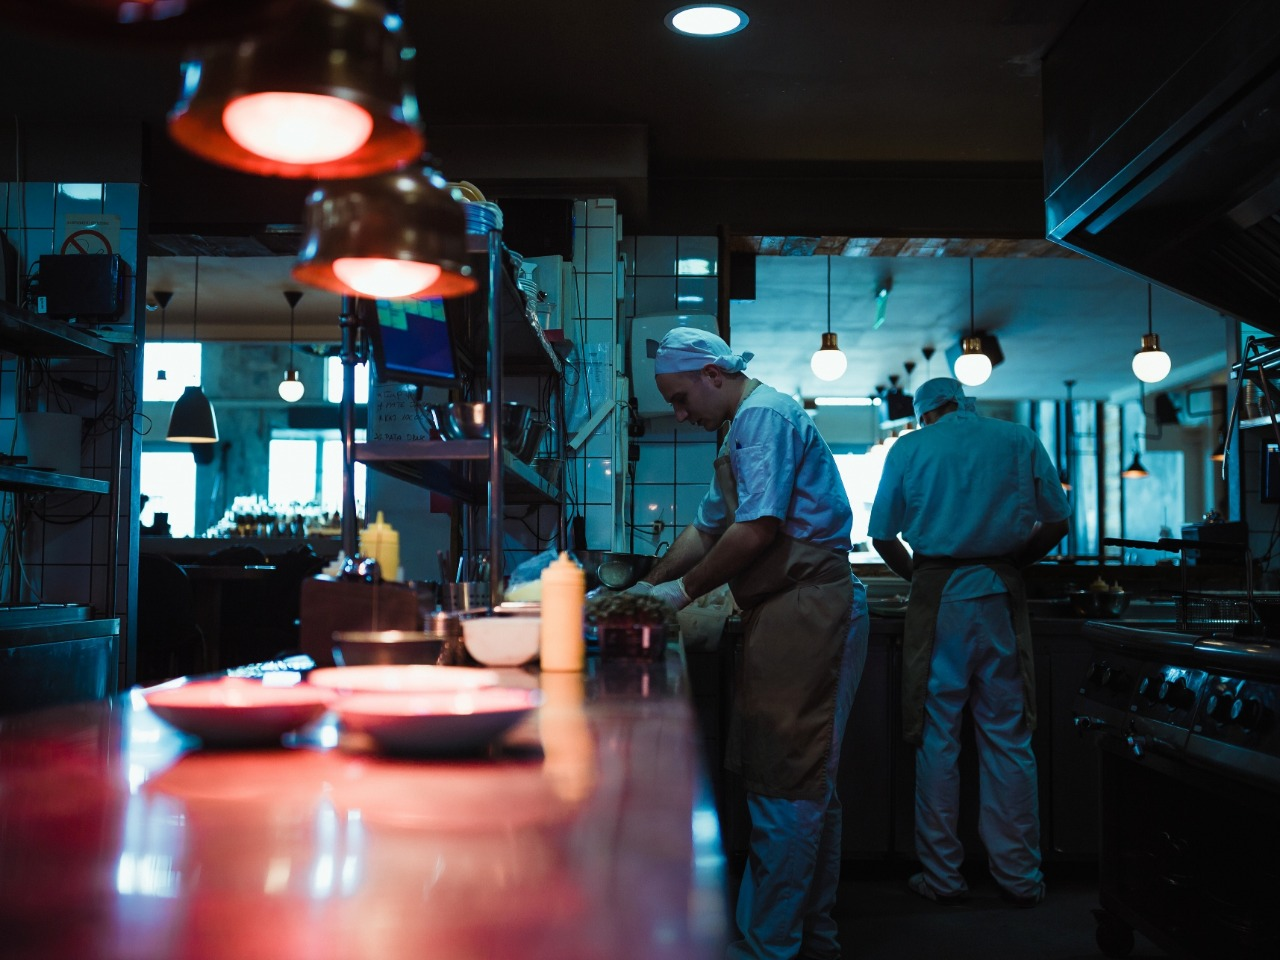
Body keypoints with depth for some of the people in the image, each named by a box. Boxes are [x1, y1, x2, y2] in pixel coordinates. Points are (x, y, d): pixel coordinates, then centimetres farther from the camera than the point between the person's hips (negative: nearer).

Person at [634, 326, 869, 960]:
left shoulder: (764, 416, -11)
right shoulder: (744, 427, 22)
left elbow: (757, 529, -20)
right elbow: (708, 527, 27)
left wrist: (685, 588, -10)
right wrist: (648, 585, 19)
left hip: (805, 614, -11)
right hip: (791, 615, 11)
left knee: (785, 785, -6)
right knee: (805, 782, 15)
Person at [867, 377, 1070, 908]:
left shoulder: (908, 448, 6)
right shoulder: (1020, 440, 10)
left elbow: (882, 534, 3)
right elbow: (1056, 522, 7)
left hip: (937, 599, -1)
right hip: (1000, 596, 2)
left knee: (937, 738, 5)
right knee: (1008, 738, 7)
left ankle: (941, 875, 10)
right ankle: (1020, 877, 12)